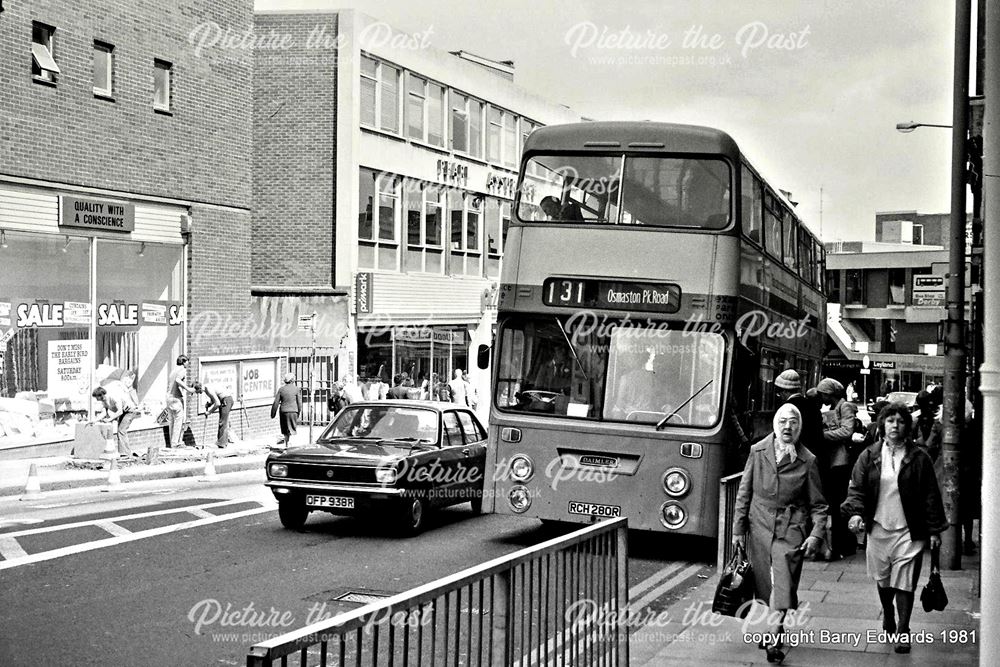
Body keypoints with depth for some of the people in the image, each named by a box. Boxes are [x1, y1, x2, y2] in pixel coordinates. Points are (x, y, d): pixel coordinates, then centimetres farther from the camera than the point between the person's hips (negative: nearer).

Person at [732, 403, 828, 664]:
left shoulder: (808, 461, 1)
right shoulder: (757, 452, 4)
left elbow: (818, 504, 5)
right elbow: (744, 492, 8)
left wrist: (816, 535, -8)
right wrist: (738, 527, 5)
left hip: (790, 529, -2)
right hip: (759, 525, 2)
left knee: (783, 584, -10)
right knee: (764, 584, 8)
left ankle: (774, 639, -8)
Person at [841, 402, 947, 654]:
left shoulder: (919, 458, -2)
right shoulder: (869, 456, 3)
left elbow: (931, 496, 1)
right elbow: (857, 488, 3)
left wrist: (934, 529, -1)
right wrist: (856, 512, -15)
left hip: (908, 531, -2)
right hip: (878, 527, 2)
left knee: (904, 583, -4)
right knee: (882, 580, 15)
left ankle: (902, 632, 4)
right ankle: (888, 616, 41)